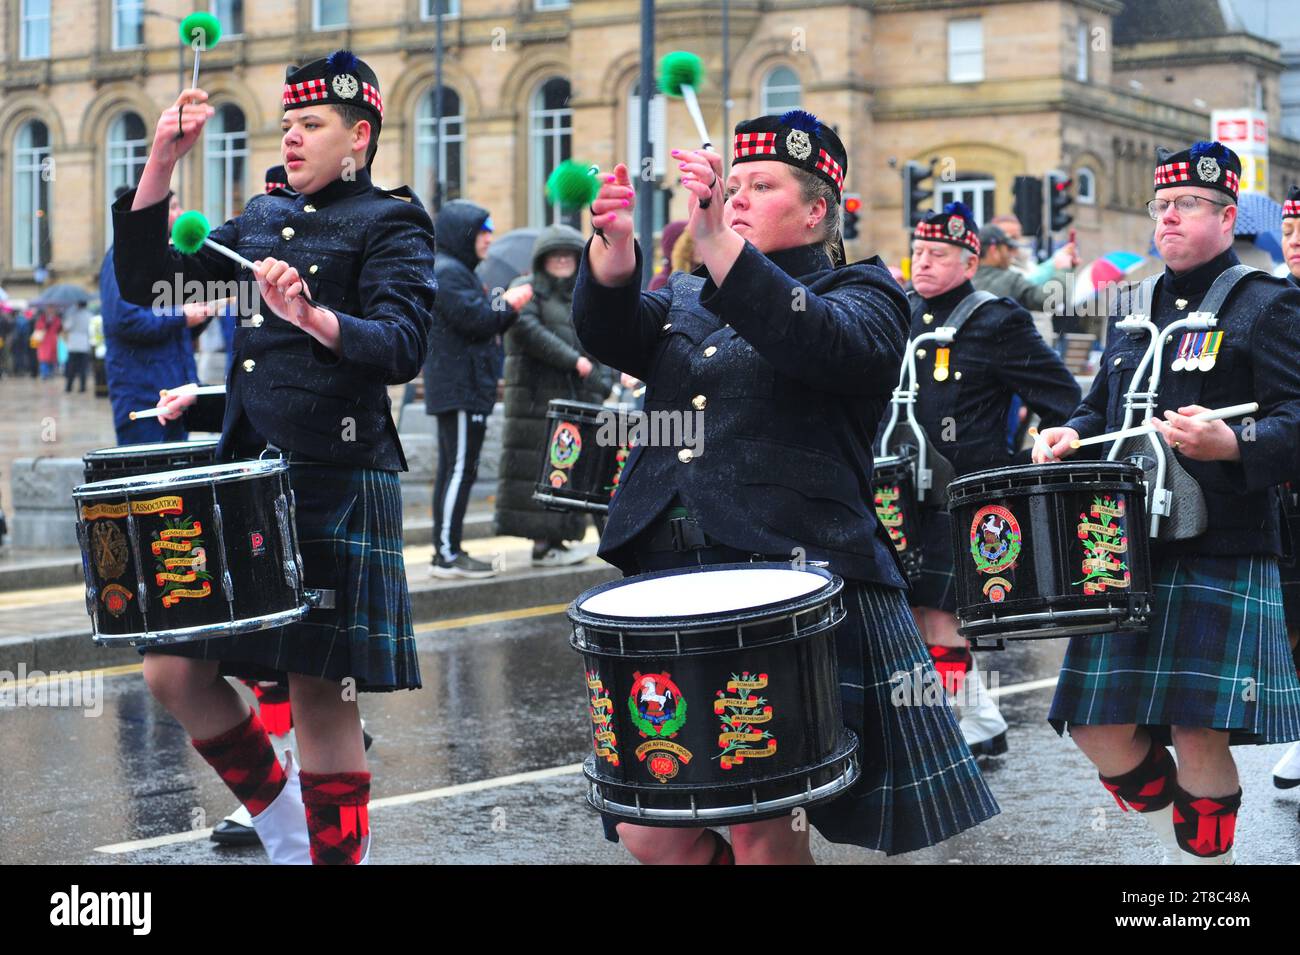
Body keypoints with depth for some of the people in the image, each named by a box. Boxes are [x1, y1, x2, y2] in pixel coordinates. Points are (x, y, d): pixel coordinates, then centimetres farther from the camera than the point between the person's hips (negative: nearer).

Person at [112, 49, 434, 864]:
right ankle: (286, 826, 25)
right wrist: (163, 162, 4)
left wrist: (314, 317, -33)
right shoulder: (265, 217, 16)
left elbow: (404, 347, -16)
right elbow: (143, 281, 13)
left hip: (338, 484, -7)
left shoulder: (392, 222, -2)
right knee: (175, 670, 6)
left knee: (322, 692, -3)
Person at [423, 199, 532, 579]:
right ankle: (447, 555, -10)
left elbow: (488, 327, 22)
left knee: (452, 470, 11)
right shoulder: (446, 273, -12)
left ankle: (447, 551, 15)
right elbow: (474, 319, -21)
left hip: (457, 388, 11)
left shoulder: (458, 272, 22)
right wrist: (508, 304, -6)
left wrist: (507, 307, 7)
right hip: (460, 389, -11)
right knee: (460, 469, -11)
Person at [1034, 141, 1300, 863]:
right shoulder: (1137, 310, 19)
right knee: (1099, 728, 4)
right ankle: (1180, 839, 27)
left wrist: (1233, 444, -29)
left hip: (1221, 555, -6)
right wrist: (1072, 436, 6)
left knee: (1197, 732, -8)